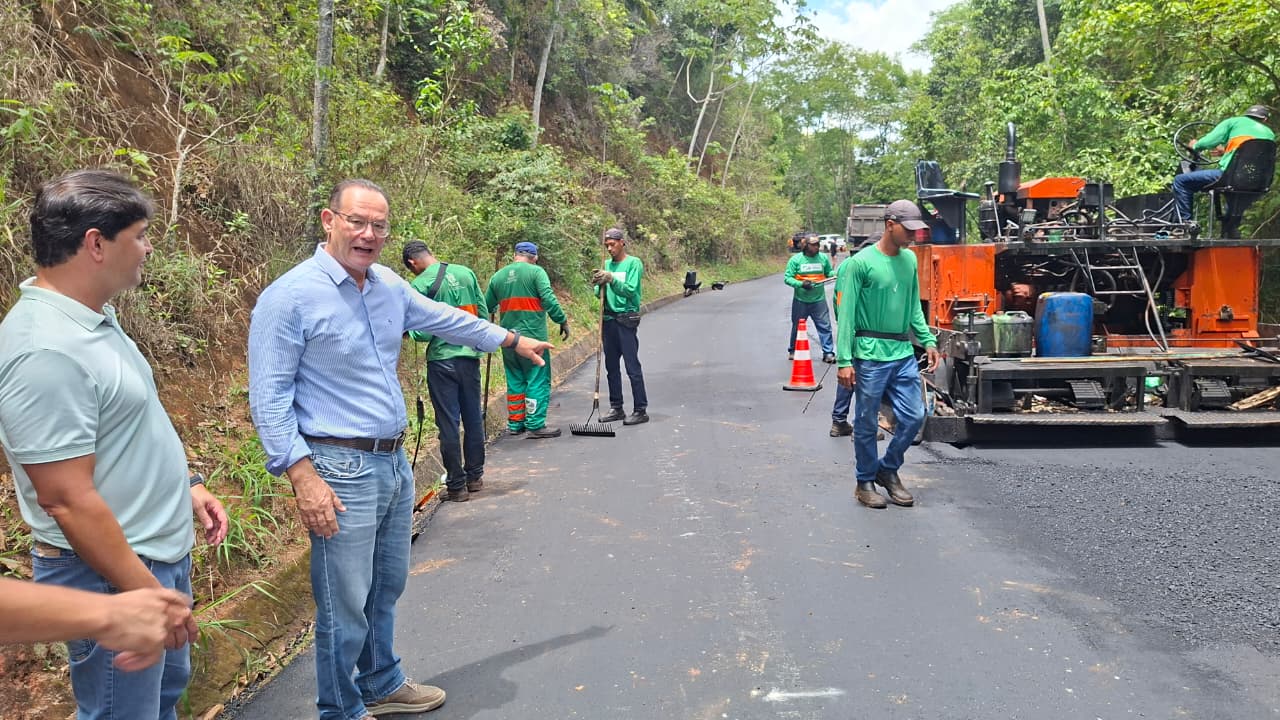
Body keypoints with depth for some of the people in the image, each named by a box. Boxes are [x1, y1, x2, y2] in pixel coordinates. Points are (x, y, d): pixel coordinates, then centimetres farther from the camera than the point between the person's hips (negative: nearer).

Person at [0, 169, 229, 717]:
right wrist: (147, 594, -22)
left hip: (164, 552, 10)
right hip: (112, 574, -10)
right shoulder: (46, 350, -27)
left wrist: (186, 483, 14)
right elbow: (67, 499, -26)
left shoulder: (92, 318, 5)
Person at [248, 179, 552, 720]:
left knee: (386, 588, 22)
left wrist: (513, 340, 31)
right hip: (341, 471, -8)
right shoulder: (290, 296, -15)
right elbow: (269, 397, -15)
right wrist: (303, 477, -21)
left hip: (395, 462, 8)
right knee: (346, 605, 2)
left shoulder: (389, 284, 6)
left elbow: (446, 319, 22)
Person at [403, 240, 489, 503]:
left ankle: (456, 486, 9)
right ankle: (475, 476, 26)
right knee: (473, 417, 15)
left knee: (448, 423, 3)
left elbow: (423, 333, -14)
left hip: (442, 359, -5)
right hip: (470, 356, 5)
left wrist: (408, 331, 7)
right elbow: (484, 314, 7)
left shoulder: (419, 286, -11)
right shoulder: (465, 273, 4)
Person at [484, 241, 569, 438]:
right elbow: (549, 299, -15)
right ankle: (535, 425, 0)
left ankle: (515, 424, 20)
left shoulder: (498, 276, 10)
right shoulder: (536, 272, -5)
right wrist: (563, 321, -8)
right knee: (538, 380, 1)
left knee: (515, 381, 15)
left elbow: (487, 306, 14)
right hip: (533, 337, -5)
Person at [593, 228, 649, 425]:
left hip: (627, 320, -6)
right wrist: (599, 286, -12)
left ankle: (640, 410, -1)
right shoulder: (607, 265, 12)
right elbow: (600, 295, 9)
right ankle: (616, 408, 20)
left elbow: (630, 290, -15)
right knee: (611, 366, 11)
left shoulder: (634, 263, -4)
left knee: (632, 366, -6)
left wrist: (612, 280, -25)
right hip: (609, 319, 6)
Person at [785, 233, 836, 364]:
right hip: (800, 301, -1)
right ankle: (792, 351, 30)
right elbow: (787, 278, -8)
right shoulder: (796, 259, -6)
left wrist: (836, 274, -12)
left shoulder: (823, 258, 2)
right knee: (797, 327, 13)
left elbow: (829, 272, 11)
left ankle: (828, 353, 4)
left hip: (819, 300, 1)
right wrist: (801, 284, -23)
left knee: (825, 326, -3)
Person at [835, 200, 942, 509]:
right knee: (867, 423, 5)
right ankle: (866, 481, 21)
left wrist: (928, 341, 10)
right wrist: (844, 361, -14)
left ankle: (888, 471, 27)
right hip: (871, 354, -6)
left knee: (914, 417, 7)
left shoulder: (910, 260, 9)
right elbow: (847, 314, -10)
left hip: (904, 353, 6)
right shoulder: (862, 262, -10)